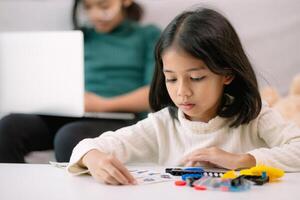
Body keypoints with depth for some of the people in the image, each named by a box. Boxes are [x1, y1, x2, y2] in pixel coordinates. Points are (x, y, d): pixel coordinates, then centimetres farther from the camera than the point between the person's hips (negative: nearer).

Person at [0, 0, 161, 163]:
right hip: (72, 116, 4)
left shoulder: (147, 35, 14)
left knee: (70, 136, -38)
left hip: (120, 118, -4)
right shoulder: (81, 36, 25)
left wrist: (105, 104, -12)